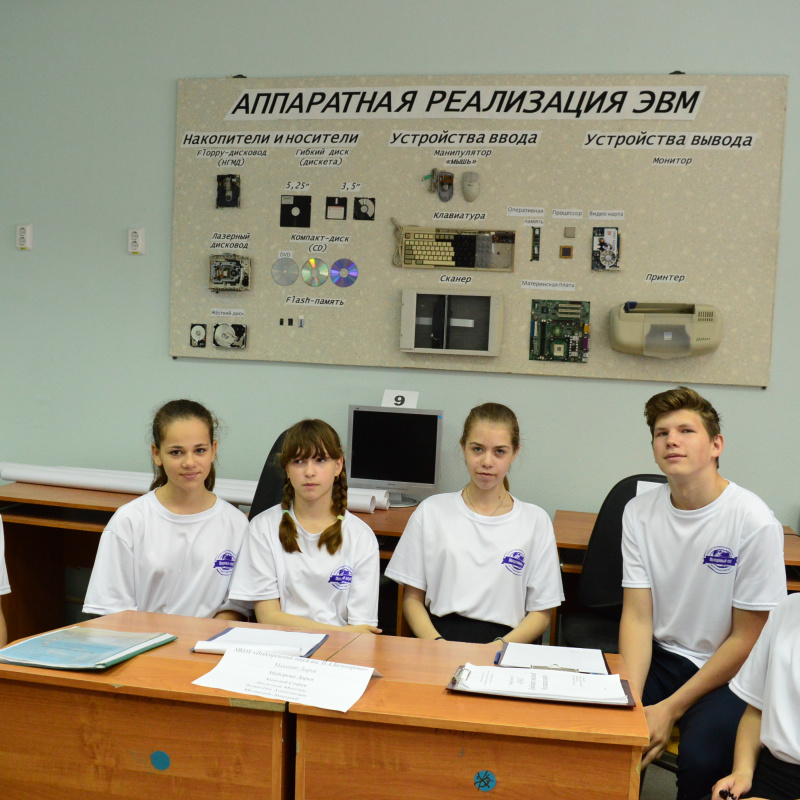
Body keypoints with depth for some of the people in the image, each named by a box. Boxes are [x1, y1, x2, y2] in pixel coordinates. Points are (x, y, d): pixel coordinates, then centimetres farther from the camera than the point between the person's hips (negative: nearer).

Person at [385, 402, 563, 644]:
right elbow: (412, 599, 9)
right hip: (441, 634, 0)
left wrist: (500, 647, -11)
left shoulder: (535, 521, 8)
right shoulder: (431, 512, 9)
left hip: (506, 644, 0)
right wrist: (436, 642, -10)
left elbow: (541, 613, 7)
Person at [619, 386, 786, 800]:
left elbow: (747, 640, -11)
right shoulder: (640, 512, -3)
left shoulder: (755, 523, -16)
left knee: (702, 759, -29)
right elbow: (637, 616, -4)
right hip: (661, 656, 4)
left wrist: (670, 709, -14)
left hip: (728, 672, -3)